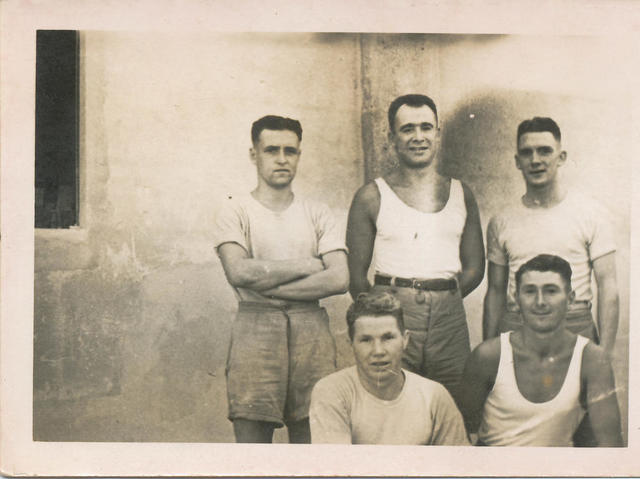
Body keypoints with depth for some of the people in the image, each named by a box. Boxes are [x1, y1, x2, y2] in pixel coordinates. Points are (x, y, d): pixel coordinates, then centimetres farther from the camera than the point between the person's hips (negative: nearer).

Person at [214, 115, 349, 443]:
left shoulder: (316, 213, 14)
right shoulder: (236, 211, 7)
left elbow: (339, 279, 1)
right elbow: (238, 271, -11)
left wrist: (267, 286, -5)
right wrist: (306, 265, -4)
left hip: (311, 331, 2)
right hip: (255, 330, -2)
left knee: (312, 437, 1)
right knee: (252, 436, -4)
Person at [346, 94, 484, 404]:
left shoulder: (461, 195, 13)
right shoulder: (372, 196, 3)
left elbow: (474, 268, 14)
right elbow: (356, 273, 2)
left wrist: (440, 299, 4)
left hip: (449, 320, 3)